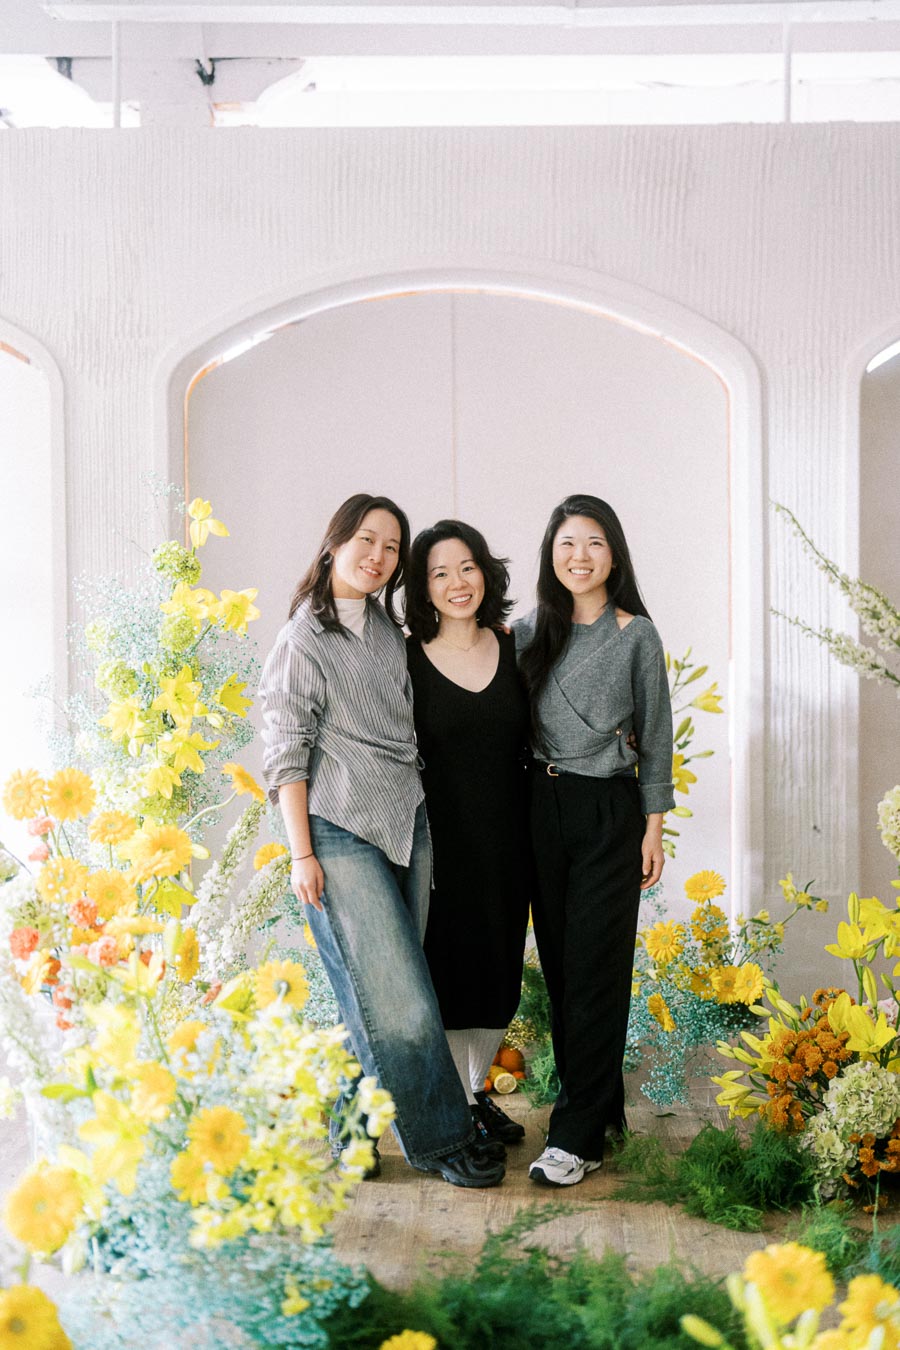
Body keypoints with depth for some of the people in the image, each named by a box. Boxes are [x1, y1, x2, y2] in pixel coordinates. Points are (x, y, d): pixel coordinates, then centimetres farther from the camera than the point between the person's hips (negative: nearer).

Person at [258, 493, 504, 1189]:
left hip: (407, 823, 6)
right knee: (401, 998, -7)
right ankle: (439, 1138, 7)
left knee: (381, 996, 8)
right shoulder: (302, 643, -5)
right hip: (342, 834, -6)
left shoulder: (389, 628, 14)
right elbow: (286, 757, -7)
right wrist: (302, 854, -11)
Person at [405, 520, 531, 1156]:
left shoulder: (513, 651, 4)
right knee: (451, 969, 2)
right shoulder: (407, 660, -7)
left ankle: (477, 1090, 33)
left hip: (507, 840, 4)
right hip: (441, 838, -4)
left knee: (501, 971, 13)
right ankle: (459, 1112, 18)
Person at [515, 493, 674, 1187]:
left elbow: (655, 737, 0)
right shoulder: (533, 631, 7)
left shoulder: (636, 635, -2)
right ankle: (600, 1104, 23)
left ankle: (578, 1136, 0)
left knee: (594, 969, -4)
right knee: (558, 962, 8)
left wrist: (654, 829, -2)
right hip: (543, 805, 4)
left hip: (610, 813, -4)